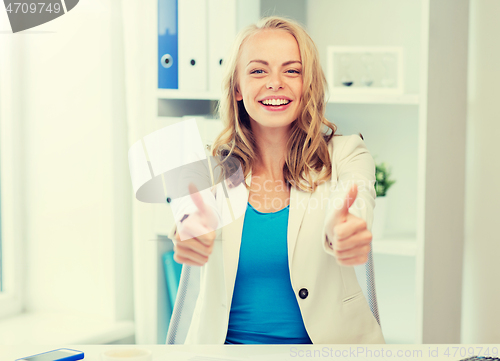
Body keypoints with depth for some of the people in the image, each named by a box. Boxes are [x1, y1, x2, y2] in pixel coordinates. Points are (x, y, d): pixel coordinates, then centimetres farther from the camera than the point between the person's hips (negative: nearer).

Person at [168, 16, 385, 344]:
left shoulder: (346, 156, -2)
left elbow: (356, 210, -23)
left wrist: (344, 231, -47)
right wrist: (190, 232, -44)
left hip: (326, 340, -2)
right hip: (226, 341, 2)